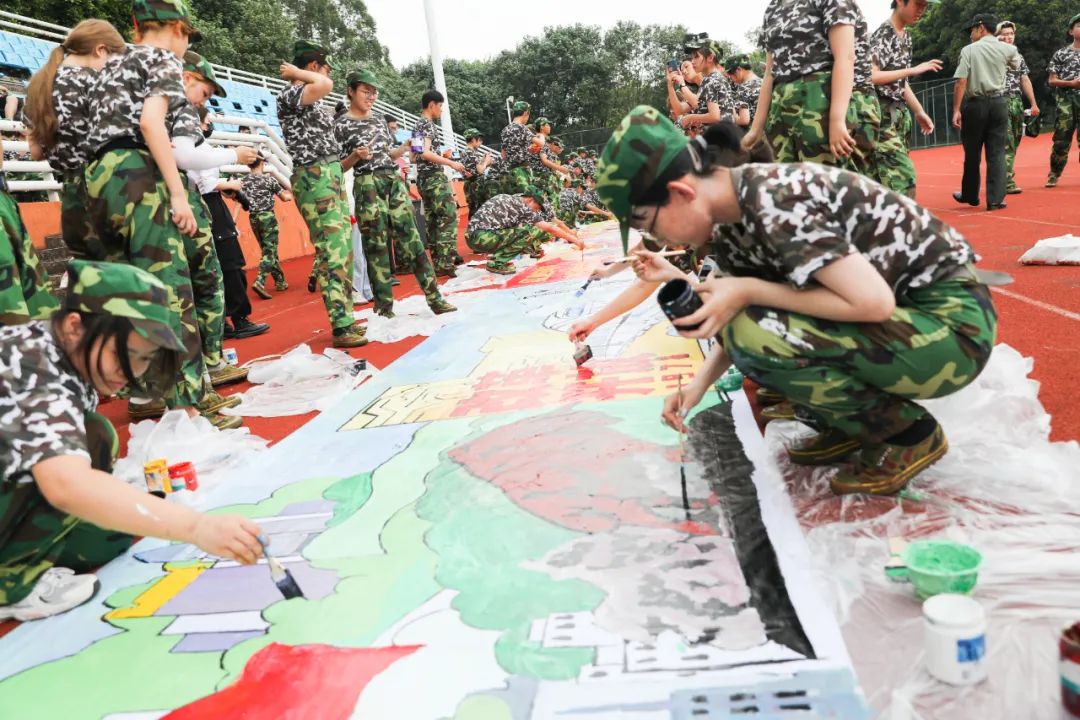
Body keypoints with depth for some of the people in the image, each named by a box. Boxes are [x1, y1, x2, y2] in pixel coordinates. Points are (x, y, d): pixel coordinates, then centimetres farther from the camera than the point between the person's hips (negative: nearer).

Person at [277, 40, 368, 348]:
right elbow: (326, 85, -26)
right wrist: (296, 73, -9)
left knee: (343, 249, 9)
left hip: (331, 175, 10)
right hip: (314, 178, -10)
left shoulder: (311, 100, 21)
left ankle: (345, 318, 14)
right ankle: (341, 328, -13)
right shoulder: (289, 96, -7)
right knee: (332, 252, -13)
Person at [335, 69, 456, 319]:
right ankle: (384, 307, 4)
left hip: (394, 181, 5)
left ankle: (435, 298, 1)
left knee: (411, 239, 1)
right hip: (367, 186, -5)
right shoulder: (342, 125, -2)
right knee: (377, 246, -3)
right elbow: (339, 166, -2)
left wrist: (407, 146, 4)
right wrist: (355, 156, -20)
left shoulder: (378, 119, 15)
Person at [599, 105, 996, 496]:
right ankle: (848, 426, 12)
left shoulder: (774, 202, -26)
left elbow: (873, 302, -29)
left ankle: (907, 433, -5)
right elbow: (740, 321, 11)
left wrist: (748, 292, -24)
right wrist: (699, 384, -3)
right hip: (898, 314, 8)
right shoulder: (730, 224, 1)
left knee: (754, 332, -25)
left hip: (953, 321, -8)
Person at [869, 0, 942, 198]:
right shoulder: (882, 35, -10)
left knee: (885, 180, 9)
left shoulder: (906, 37, 16)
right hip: (883, 114, -9)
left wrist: (919, 111, 21)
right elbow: (870, 76, -22)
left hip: (899, 113, 9)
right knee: (903, 177, -16)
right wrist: (913, 70, -21)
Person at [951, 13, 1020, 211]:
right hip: (997, 103, 2)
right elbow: (1016, 65, 28)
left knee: (972, 153, 9)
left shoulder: (969, 50, -3)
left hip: (975, 104, -2)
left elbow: (961, 82, -12)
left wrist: (956, 110, -11)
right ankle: (995, 199, -3)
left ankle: (970, 195, 21)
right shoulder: (1007, 49, 6)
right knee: (996, 153, 2)